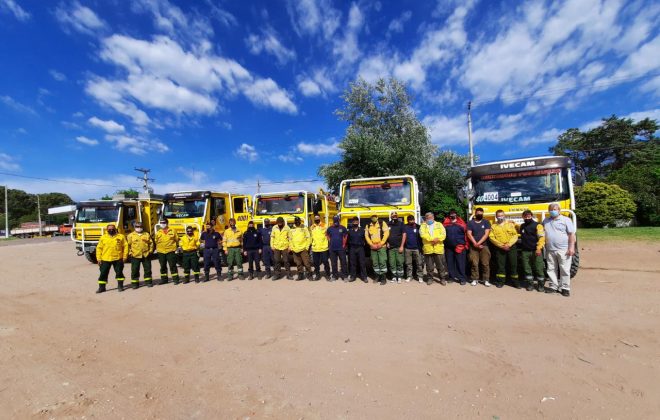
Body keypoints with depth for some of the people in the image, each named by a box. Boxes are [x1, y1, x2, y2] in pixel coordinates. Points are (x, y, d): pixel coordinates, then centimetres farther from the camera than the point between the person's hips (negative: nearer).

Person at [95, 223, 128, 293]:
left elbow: (125, 246, 1)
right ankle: (101, 287, 20)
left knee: (119, 272, 8)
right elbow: (99, 248, 5)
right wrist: (99, 258, -1)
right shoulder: (103, 237, 2)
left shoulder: (121, 236, 0)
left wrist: (125, 256, -3)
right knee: (103, 273, 6)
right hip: (105, 259, 1)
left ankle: (120, 286, 21)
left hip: (118, 259, -1)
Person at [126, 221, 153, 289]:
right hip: (135, 256, -1)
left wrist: (150, 250, 3)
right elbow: (128, 245, 2)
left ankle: (148, 282, 18)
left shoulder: (147, 234, 7)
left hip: (146, 255, 1)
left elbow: (151, 243, 10)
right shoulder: (131, 235, 2)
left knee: (147, 269, 7)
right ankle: (135, 283, 17)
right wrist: (130, 252, -5)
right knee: (135, 270, 5)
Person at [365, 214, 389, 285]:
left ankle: (383, 278, 5)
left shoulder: (382, 223, 2)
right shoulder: (368, 226, 12)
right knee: (375, 262, 9)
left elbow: (386, 233, -6)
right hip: (372, 247, 4)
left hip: (381, 246, -4)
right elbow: (366, 236, 7)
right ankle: (377, 276, 24)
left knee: (382, 262, -5)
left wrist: (381, 243, -12)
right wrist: (371, 244, -5)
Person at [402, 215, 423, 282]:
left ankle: (419, 276, 12)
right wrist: (402, 246, -8)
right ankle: (409, 276, 15)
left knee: (419, 263, 2)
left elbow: (421, 236, 7)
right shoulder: (405, 227, 6)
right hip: (407, 248, 1)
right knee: (408, 263, 6)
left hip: (417, 248, -1)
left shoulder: (418, 227, 3)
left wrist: (421, 246, 1)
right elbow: (404, 236, 0)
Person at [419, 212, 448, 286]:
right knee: (429, 266, 8)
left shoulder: (439, 225, 12)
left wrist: (437, 239, -17)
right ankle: (430, 278, 20)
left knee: (441, 265, 7)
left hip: (438, 248, 0)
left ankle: (442, 278, 20)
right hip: (428, 249, 0)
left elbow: (443, 234, 0)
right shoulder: (423, 226, 9)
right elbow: (422, 234, -8)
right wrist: (432, 239, -18)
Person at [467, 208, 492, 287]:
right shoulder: (470, 223, 8)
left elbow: (486, 234, -3)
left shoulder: (486, 222, 7)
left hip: (484, 246, 0)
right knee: (474, 263, 0)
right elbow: (469, 234, 1)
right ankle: (475, 279, 8)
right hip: (473, 246, 0)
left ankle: (486, 280, 8)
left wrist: (479, 243, -12)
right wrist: (475, 243, -11)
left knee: (485, 264, 0)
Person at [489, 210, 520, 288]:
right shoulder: (493, 226, 6)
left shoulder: (510, 224, 7)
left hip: (511, 247, 0)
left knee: (513, 264, 5)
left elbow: (515, 235, -1)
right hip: (499, 248, 0)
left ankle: (515, 281, 17)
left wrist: (509, 244, -13)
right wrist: (501, 245, -12)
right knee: (500, 265, 4)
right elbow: (491, 237, -3)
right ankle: (501, 281, 13)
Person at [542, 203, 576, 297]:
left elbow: (572, 234, -5)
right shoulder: (546, 220, 12)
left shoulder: (566, 220, 0)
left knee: (565, 270, 2)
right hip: (550, 250, 4)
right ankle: (553, 286, 18)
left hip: (563, 250, -4)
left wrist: (571, 247, -13)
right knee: (551, 269, 9)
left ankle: (565, 288, 12)